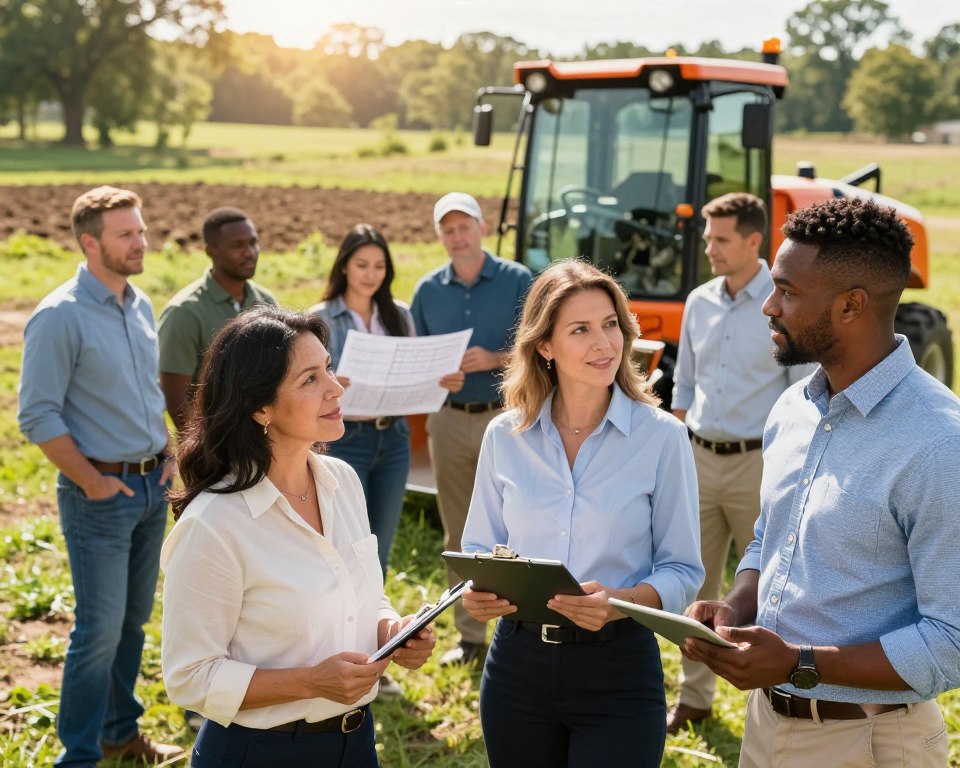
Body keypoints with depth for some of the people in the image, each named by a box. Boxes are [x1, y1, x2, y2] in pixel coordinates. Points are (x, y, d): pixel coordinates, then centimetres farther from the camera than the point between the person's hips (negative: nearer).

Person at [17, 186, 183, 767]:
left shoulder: (141, 305, 8)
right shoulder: (60, 317, -15)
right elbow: (37, 416, -15)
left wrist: (169, 455, 9)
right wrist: (92, 480, -13)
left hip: (152, 485, 7)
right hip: (102, 492, -7)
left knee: (134, 619, 16)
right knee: (101, 628, -3)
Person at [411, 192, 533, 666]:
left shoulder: (517, 281, -2)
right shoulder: (428, 290, 8)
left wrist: (494, 359, -20)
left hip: (506, 415, -4)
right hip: (449, 419, 4)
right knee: (458, 534, 9)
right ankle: (469, 634, 19)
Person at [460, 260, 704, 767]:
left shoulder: (662, 436, -6)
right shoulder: (505, 436, 2)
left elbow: (682, 569, -3)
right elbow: (479, 546, 11)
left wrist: (621, 602, -22)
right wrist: (477, 592, -11)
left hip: (618, 670, -2)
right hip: (519, 663, 3)